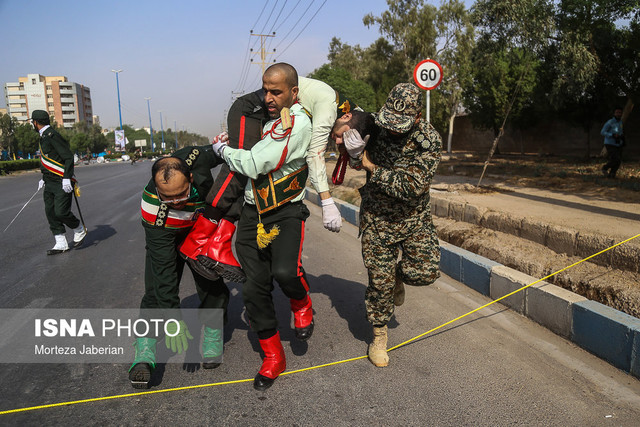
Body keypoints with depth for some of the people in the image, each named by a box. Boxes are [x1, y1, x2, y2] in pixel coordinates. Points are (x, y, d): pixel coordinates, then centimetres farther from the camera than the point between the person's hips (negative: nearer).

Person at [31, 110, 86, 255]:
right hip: (50, 183, 10)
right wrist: (44, 178, 23)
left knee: (61, 212, -13)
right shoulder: (44, 137, 16)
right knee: (50, 213, 5)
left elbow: (69, 157, -20)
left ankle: (80, 230, 14)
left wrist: (66, 179, -23)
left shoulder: (52, 135, -14)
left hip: (62, 183, -10)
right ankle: (61, 244, 10)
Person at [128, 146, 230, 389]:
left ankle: (212, 342, 14)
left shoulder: (196, 158, -35)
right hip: (164, 239, -3)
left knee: (212, 287, -5)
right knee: (157, 293, -15)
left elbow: (214, 151, -7)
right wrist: (172, 318, -38)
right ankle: (144, 357, -6)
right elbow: (164, 266, -39)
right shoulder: (154, 208, -40)